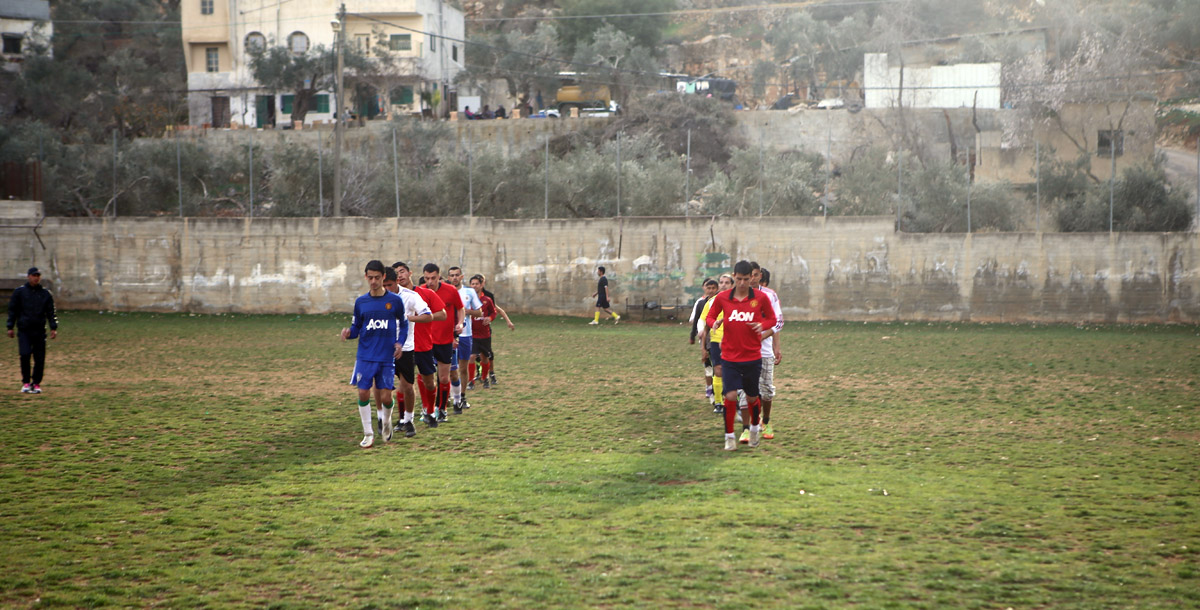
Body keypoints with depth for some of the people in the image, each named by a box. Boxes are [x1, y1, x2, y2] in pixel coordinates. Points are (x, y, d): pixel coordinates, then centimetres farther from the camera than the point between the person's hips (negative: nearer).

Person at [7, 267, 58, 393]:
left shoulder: (46, 293, 9)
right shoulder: (19, 292, 6)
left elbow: (51, 312, 10)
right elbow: (12, 310, 8)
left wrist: (53, 328, 0)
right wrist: (10, 327, 3)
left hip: (40, 331, 2)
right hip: (24, 330, -2)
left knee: (40, 359, 0)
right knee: (25, 355, -14)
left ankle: (36, 383, 13)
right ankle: (26, 382, 0)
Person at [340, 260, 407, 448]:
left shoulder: (395, 300, 0)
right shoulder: (360, 302, 4)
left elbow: (403, 325, 11)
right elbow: (356, 328, 9)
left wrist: (400, 342, -5)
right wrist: (348, 333, -13)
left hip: (387, 358, -1)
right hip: (365, 357, 1)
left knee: (385, 397, -3)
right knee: (363, 393, -6)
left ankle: (386, 422, 29)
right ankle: (368, 434, 8)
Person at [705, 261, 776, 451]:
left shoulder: (761, 298, -3)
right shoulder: (722, 298, -2)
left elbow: (772, 319, 8)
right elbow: (709, 317, 9)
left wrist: (762, 325, -14)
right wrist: (714, 322, -14)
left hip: (753, 357, 0)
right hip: (729, 357, 0)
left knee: (752, 398, 11)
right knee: (730, 396, -11)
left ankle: (755, 428, 39)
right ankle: (729, 436, 4)